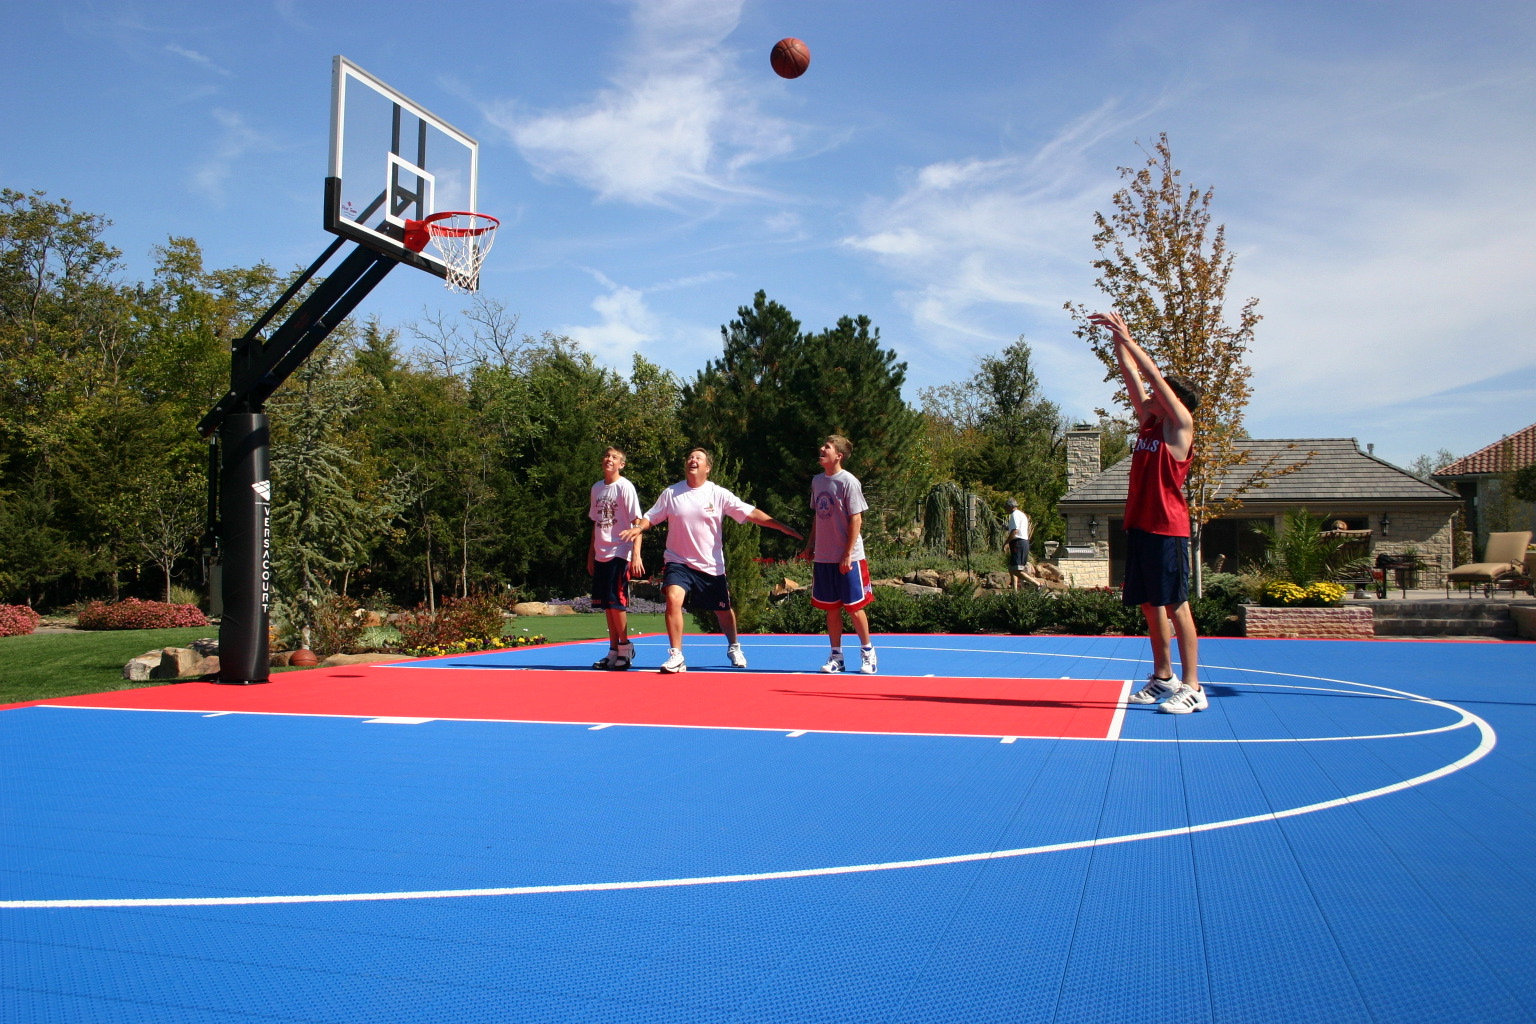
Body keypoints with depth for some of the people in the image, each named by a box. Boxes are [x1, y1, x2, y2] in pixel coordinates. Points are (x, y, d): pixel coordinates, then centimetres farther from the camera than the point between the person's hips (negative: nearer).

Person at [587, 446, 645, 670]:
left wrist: (636, 555, -18)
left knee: (616, 602, -8)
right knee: (606, 604, 8)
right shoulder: (596, 488, 12)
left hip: (619, 553, -6)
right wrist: (591, 555, 17)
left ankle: (625, 648, 7)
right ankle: (614, 651, 15)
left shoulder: (625, 487, -7)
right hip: (601, 555, 6)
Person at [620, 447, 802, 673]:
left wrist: (783, 527, -14)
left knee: (723, 610, 12)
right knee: (673, 600, -24)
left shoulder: (719, 494, -5)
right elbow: (650, 517, 5)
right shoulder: (670, 493, -1)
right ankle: (675, 656, -15)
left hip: (712, 567, 1)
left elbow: (752, 514, -7)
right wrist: (638, 528, -19)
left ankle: (734, 648, 41)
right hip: (679, 563, 0)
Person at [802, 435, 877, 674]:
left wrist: (848, 553, -16)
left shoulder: (849, 482, -11)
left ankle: (868, 653, 17)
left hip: (847, 558, -6)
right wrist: (810, 545, 13)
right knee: (831, 608, 9)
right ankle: (836, 656, 18)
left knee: (854, 606, 2)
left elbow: (856, 520, -12)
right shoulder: (817, 481, 9)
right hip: (823, 556, 6)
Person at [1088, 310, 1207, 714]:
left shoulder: (1181, 424, -4)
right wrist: (1118, 336, 9)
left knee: (1175, 605, -7)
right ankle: (1163, 678, 21)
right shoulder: (1148, 421, 14)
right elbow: (1132, 374, 15)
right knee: (1150, 604, 11)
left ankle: (1192, 688, -3)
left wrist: (1125, 335, -9)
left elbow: (1153, 373, -10)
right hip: (1139, 525, 8)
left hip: (1167, 528, -8)